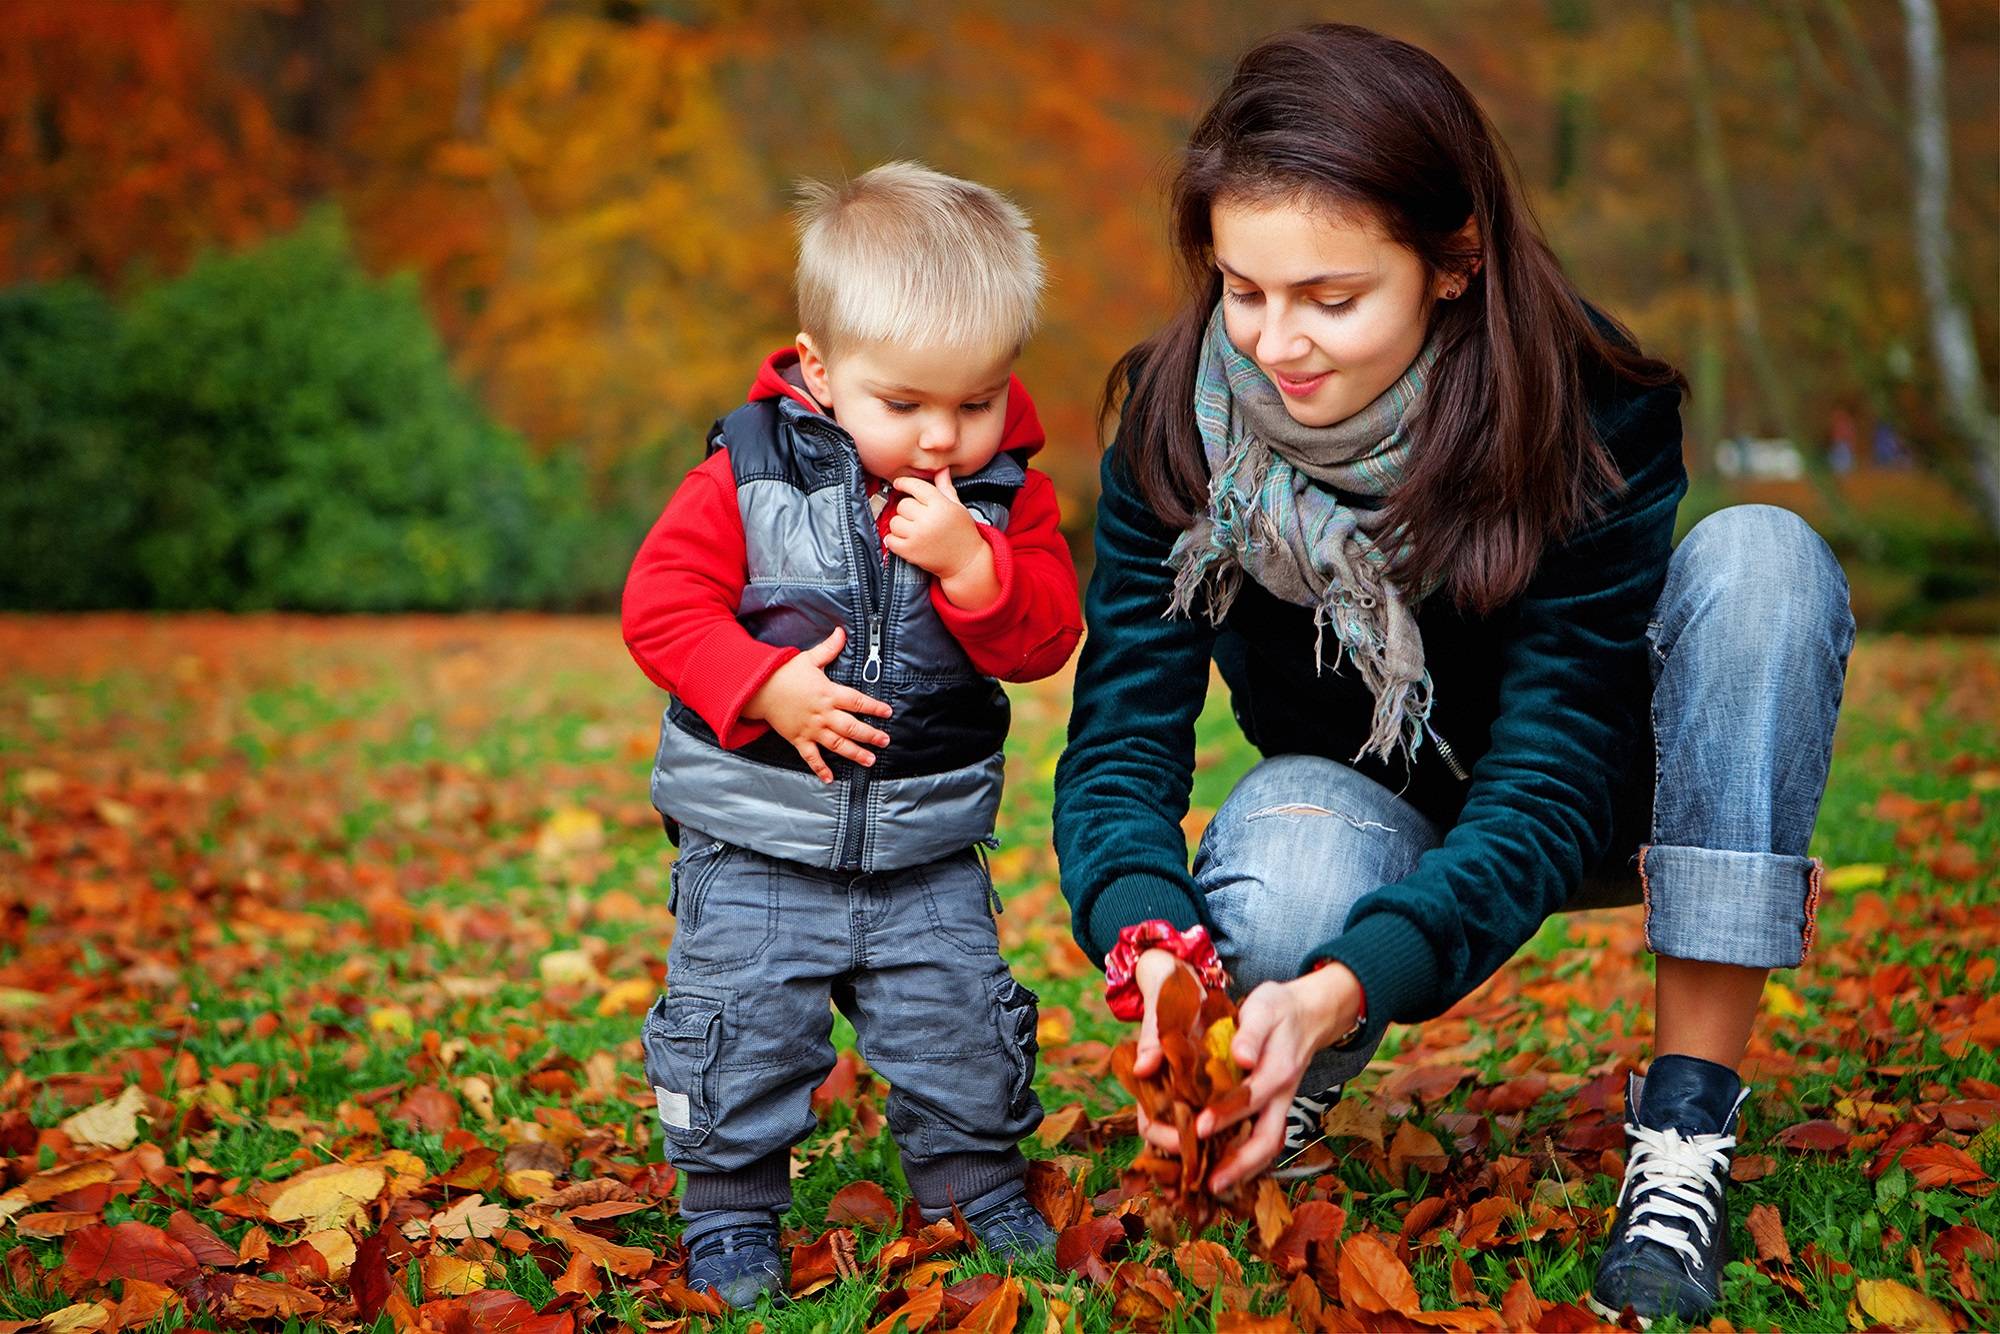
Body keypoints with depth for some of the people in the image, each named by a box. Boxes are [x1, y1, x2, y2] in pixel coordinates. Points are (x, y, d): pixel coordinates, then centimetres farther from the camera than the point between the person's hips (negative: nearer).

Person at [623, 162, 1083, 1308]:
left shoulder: (1009, 493, -3)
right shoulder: (748, 477, -10)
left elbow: (1048, 635, -8)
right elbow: (662, 603, -10)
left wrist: (972, 564, -25)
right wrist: (765, 688, -23)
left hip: (930, 844, 2)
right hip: (755, 836, -2)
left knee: (959, 1019, 8)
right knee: (745, 1020, 0)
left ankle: (979, 1177, 31)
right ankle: (732, 1206, 21)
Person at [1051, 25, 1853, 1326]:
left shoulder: (1593, 412, -26)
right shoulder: (1179, 424, -20)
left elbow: (1551, 770, -31)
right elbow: (1119, 743, -24)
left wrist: (1345, 989, -49)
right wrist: (1153, 950, -47)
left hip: (1574, 815, 1)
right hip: (1372, 812, 0)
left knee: (1760, 557, -30)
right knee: (1287, 868, -39)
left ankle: (1689, 1130, -26)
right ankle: (1282, 1119, -2)